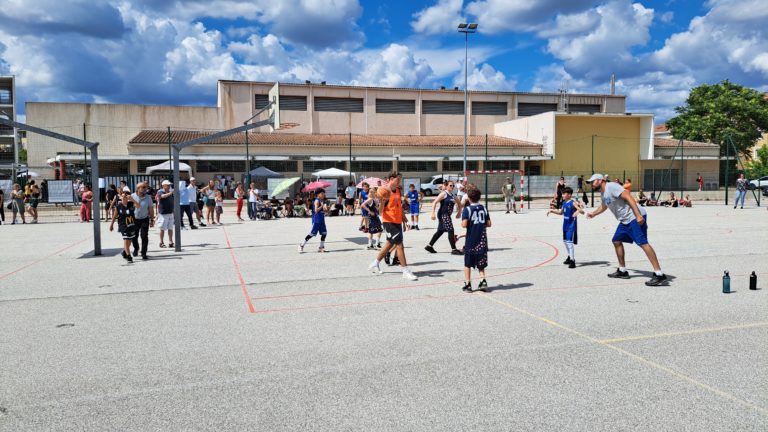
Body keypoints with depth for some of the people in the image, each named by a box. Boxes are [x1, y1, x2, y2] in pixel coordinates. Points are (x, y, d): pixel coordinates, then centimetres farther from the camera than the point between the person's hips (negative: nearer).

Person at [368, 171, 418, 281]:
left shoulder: (398, 190, 11)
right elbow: (380, 209, -14)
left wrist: (405, 221, 18)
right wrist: (383, 201, -34)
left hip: (398, 221, 9)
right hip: (389, 221, -9)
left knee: (390, 244, 18)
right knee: (399, 245, -11)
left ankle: (375, 264, 34)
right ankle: (406, 271, -7)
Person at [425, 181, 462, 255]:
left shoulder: (453, 196, 15)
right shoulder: (444, 194, -9)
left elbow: (459, 203, 31)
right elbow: (435, 202, -15)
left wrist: (459, 212, 20)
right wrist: (433, 213, -24)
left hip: (448, 215, 9)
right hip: (443, 215, -9)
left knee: (440, 231, 15)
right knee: (450, 231, -12)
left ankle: (429, 246, 25)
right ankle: (454, 249, -8)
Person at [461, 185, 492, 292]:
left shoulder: (467, 209, -11)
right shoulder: (484, 208, 2)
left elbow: (464, 224, -21)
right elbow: (489, 224, 4)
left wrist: (462, 224, 1)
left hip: (470, 240, -3)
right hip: (482, 241, 4)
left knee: (468, 264, 9)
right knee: (481, 264, 15)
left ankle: (467, 284, 11)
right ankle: (483, 281, 2)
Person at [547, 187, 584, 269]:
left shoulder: (573, 202, -15)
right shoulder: (564, 202, 9)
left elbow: (582, 211, -22)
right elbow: (561, 212, 25)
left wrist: (578, 211, -43)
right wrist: (551, 211, 19)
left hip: (571, 226, -9)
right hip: (565, 226, 9)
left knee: (570, 242, -13)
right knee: (565, 241, 18)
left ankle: (573, 261, -11)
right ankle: (570, 257, 36)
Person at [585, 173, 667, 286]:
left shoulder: (611, 186, -11)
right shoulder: (603, 193, 19)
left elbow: (628, 197, -22)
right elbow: (603, 206, 42)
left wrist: (638, 215, -30)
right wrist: (593, 214, 58)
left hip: (635, 217, -10)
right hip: (624, 220, 10)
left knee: (643, 243, -19)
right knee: (617, 241, 15)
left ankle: (659, 275, -23)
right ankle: (622, 271, 26)